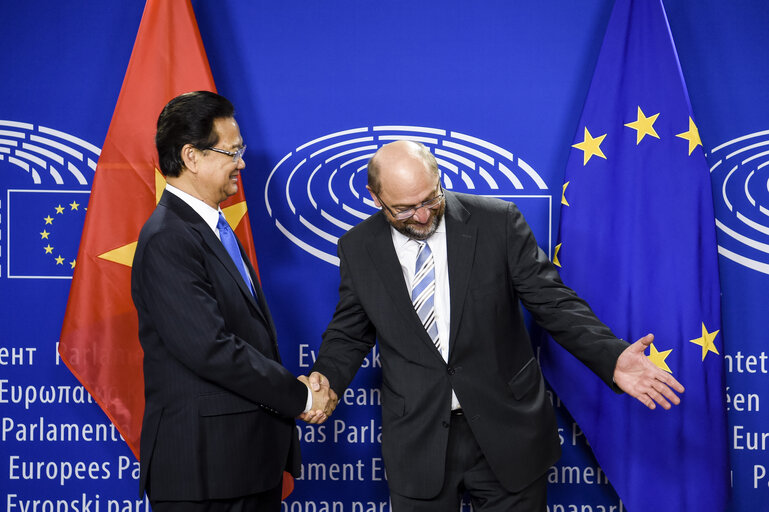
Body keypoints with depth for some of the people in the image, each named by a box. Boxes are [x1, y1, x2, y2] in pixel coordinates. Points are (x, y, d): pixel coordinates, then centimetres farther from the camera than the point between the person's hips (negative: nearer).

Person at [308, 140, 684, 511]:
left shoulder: (497, 221, -7)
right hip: (418, 440, 1)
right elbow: (350, 333, 8)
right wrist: (326, 377, -12)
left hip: (506, 431, -1)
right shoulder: (357, 248, -1)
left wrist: (611, 357, -18)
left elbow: (550, 300, -5)